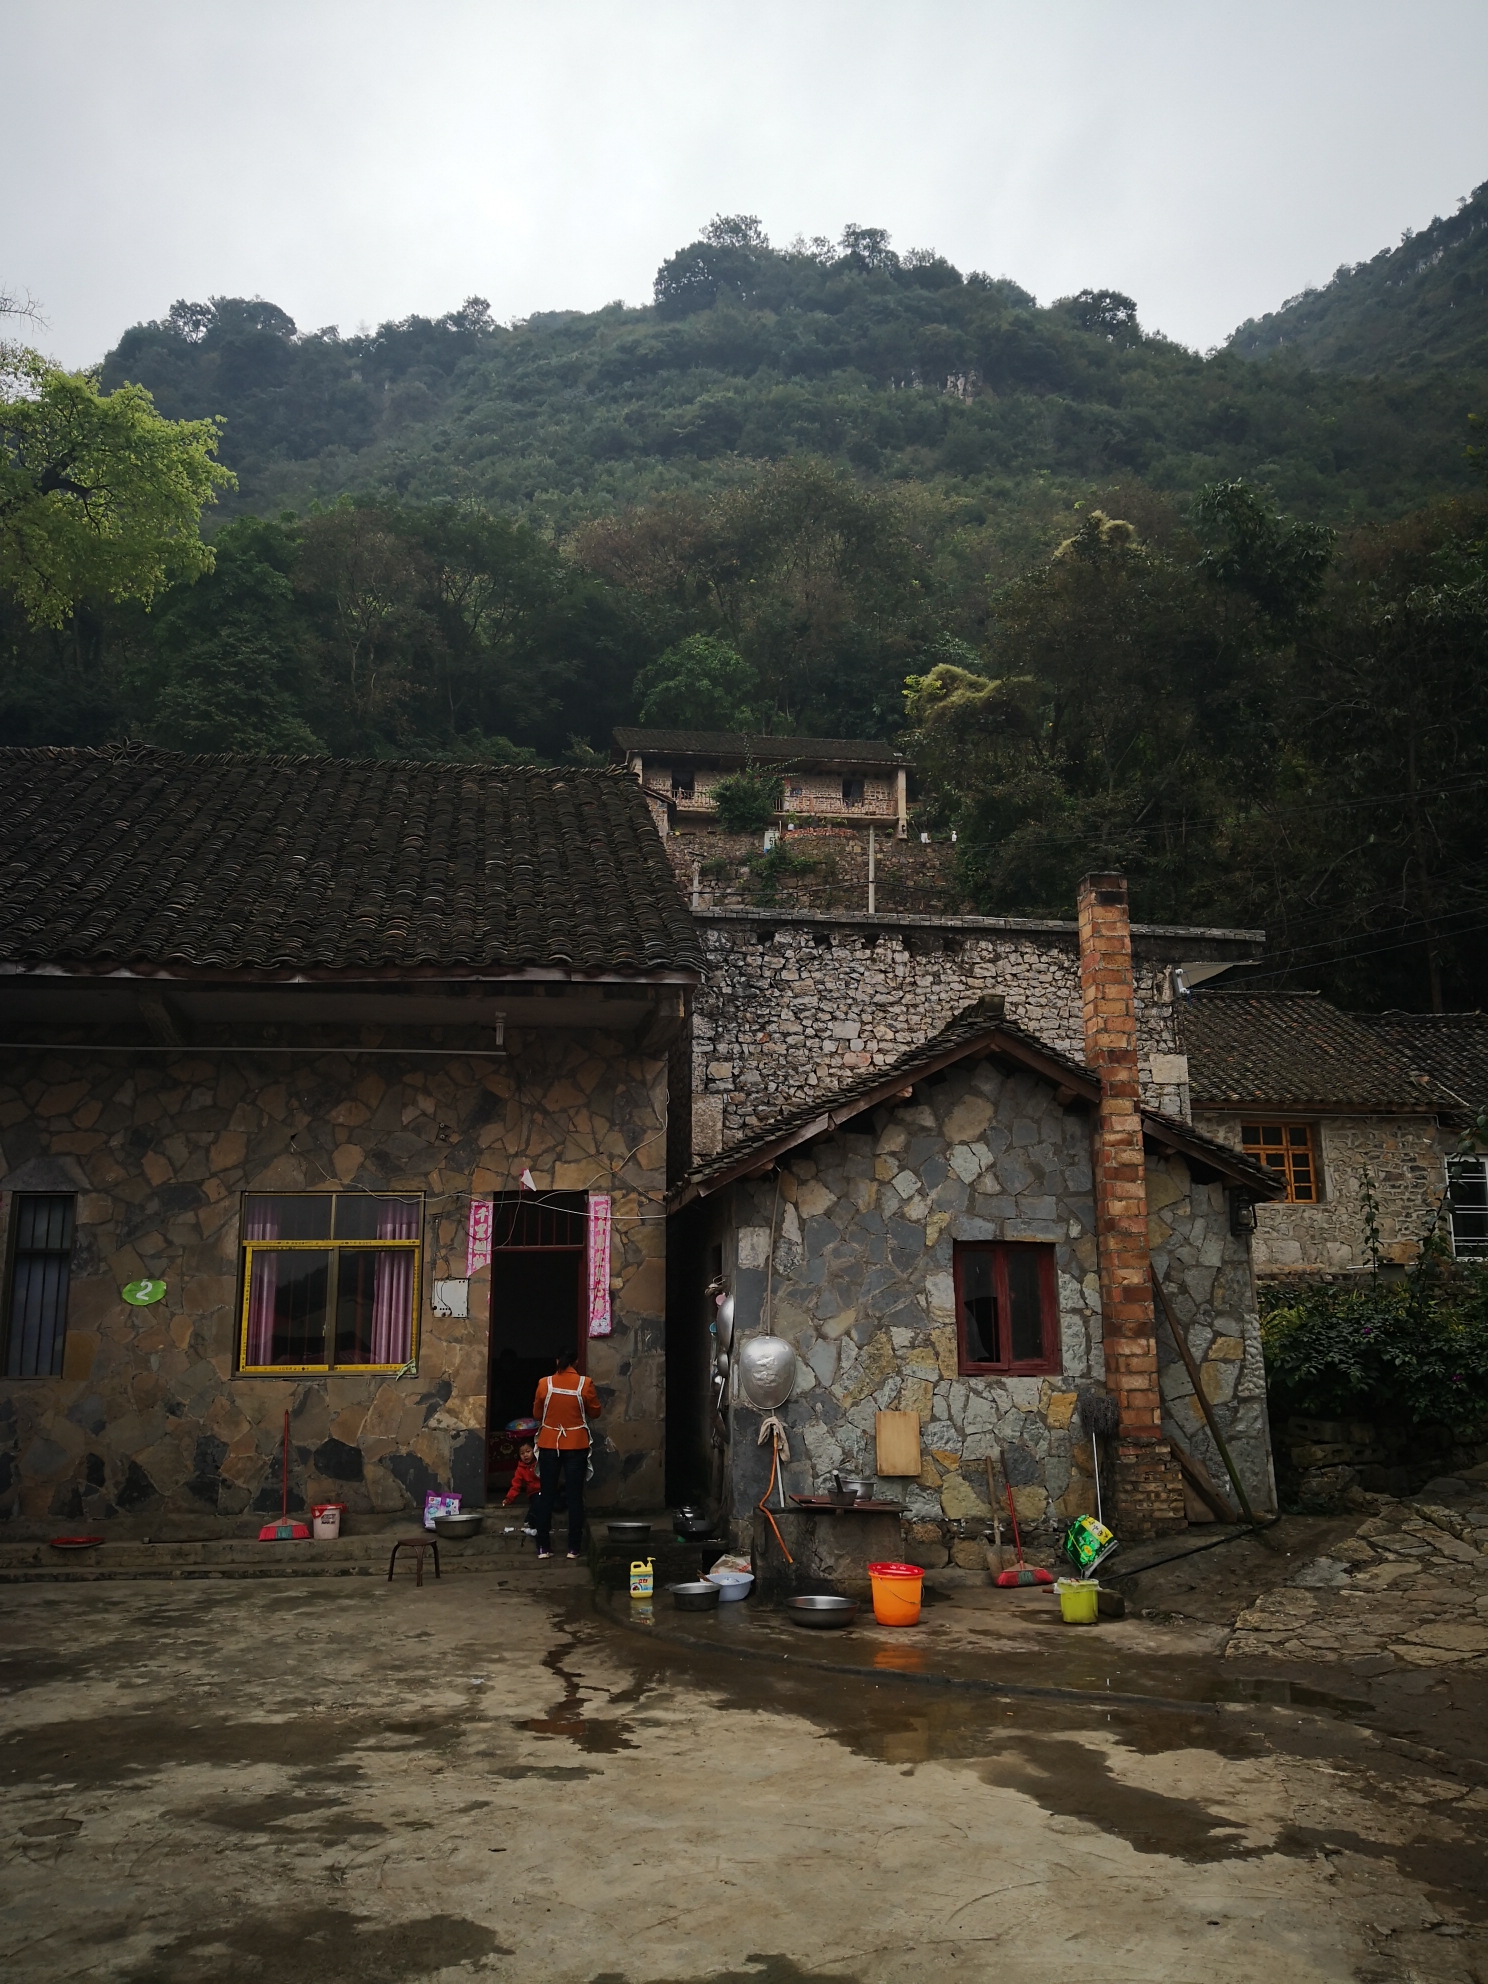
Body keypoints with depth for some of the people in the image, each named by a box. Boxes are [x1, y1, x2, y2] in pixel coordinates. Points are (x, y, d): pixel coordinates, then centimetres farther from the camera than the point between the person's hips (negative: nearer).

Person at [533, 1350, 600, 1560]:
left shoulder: (545, 1384, -5)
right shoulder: (585, 1383, -8)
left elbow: (536, 1414, 6)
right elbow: (595, 1412, 3)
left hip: (549, 1444, 1)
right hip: (576, 1445, -1)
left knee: (546, 1496, 8)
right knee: (574, 1496, 5)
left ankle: (544, 1547, 9)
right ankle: (574, 1547, 6)